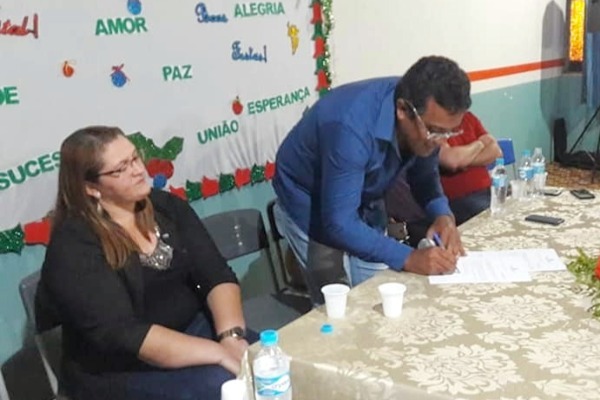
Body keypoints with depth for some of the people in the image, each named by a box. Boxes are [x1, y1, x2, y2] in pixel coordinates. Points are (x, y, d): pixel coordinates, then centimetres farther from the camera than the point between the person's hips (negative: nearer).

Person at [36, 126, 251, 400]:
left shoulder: (166, 206, 3)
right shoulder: (73, 247, -15)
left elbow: (216, 275, -4)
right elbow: (121, 336, -24)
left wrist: (231, 337, -24)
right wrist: (219, 353, -32)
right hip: (120, 370, -5)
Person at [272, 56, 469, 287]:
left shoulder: (426, 121, -18)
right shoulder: (352, 128, -39)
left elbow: (424, 175, -2)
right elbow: (339, 223, -37)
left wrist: (443, 215, -20)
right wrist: (408, 259, -42)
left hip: (364, 204, 6)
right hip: (310, 210, -6)